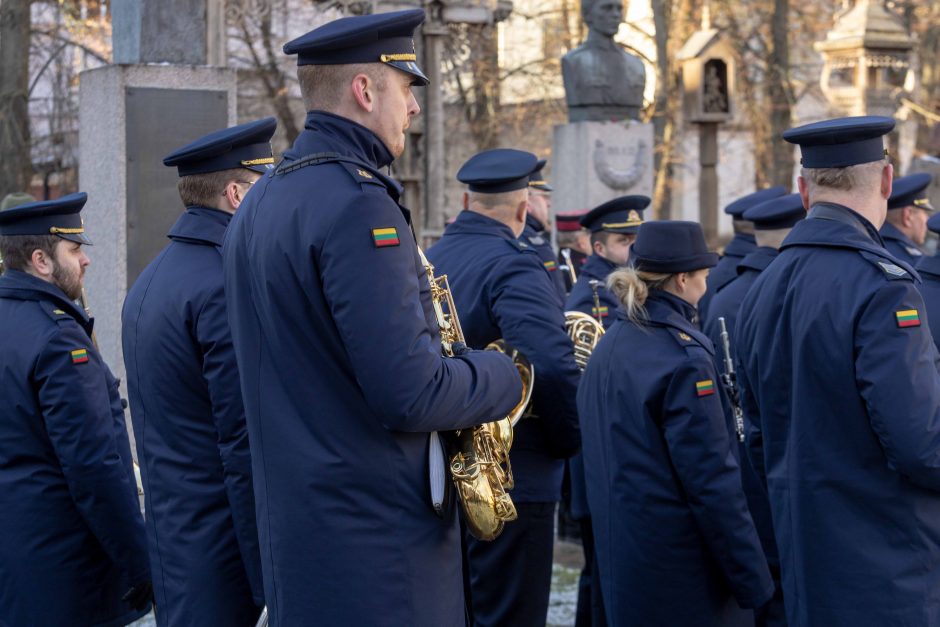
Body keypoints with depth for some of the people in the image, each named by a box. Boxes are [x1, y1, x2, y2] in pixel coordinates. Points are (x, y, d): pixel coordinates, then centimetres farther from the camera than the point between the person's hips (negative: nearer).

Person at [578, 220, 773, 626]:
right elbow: (712, 479, -20)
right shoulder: (683, 356, -17)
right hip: (679, 568, -8)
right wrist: (754, 582, -16)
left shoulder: (609, 345, 8)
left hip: (621, 555, 8)